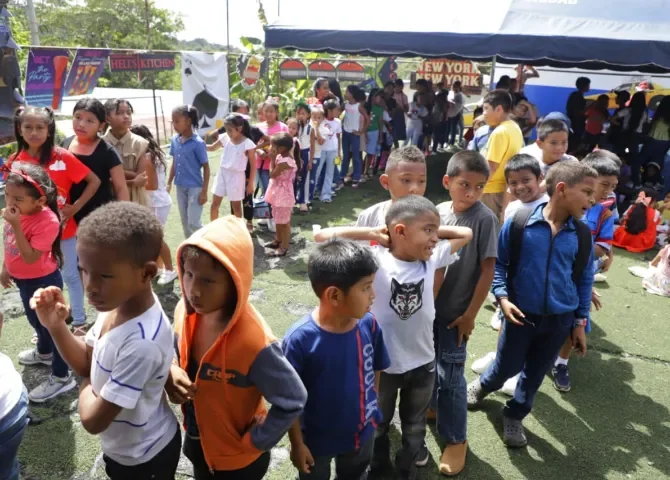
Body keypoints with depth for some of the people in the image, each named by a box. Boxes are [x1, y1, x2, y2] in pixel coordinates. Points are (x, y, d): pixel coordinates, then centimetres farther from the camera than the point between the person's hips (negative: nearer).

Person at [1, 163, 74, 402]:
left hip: (43, 282, -9)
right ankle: (44, 352, 56)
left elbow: (30, 257, -33)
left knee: (51, 325, 3)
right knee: (36, 320, 30)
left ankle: (62, 377, 17)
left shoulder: (47, 221, -31)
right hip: (25, 280, 9)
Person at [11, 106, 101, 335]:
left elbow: (94, 181, -8)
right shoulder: (15, 161, -5)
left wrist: (76, 206, -12)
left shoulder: (62, 157, -13)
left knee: (70, 275, 11)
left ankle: (79, 321, 26)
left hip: (63, 229, -2)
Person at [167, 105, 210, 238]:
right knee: (185, 221, 15)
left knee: (193, 223, -5)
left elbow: (206, 167, -11)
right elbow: (174, 163, 12)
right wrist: (169, 183, 11)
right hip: (180, 187, 6)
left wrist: (204, 191, -13)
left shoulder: (198, 143, -16)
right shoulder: (174, 140, 0)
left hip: (195, 187, -6)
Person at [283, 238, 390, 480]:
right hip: (317, 439, -3)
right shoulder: (300, 339, -31)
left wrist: (372, 407, 6)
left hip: (362, 431, 4)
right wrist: (297, 443, -11)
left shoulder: (369, 324, -19)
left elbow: (375, 370, -2)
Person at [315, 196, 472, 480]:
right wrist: (373, 233, -25)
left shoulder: (432, 258, -10)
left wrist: (433, 229, -10)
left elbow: (466, 234, 4)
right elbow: (323, 237, -29)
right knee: (377, 425, 25)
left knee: (415, 427, 27)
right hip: (382, 363, -3)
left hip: (423, 362, 3)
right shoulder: (374, 259, -23)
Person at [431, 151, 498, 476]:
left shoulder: (484, 219, -15)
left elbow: (488, 270, -13)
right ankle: (431, 405, 47)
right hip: (428, 304, 4)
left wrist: (470, 314, -12)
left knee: (450, 374, 3)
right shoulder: (438, 211, -3)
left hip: (456, 311, -4)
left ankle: (456, 439, 23)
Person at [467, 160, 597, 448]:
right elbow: (498, 263, -4)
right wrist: (502, 297, -14)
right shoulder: (518, 223, -16)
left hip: (560, 320, 3)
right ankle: (483, 385, 47)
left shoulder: (581, 235, -6)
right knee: (507, 367, 13)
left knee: (536, 373, 17)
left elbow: (584, 279, 6)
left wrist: (580, 322, 7)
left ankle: (515, 415, 41)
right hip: (521, 314, -3)